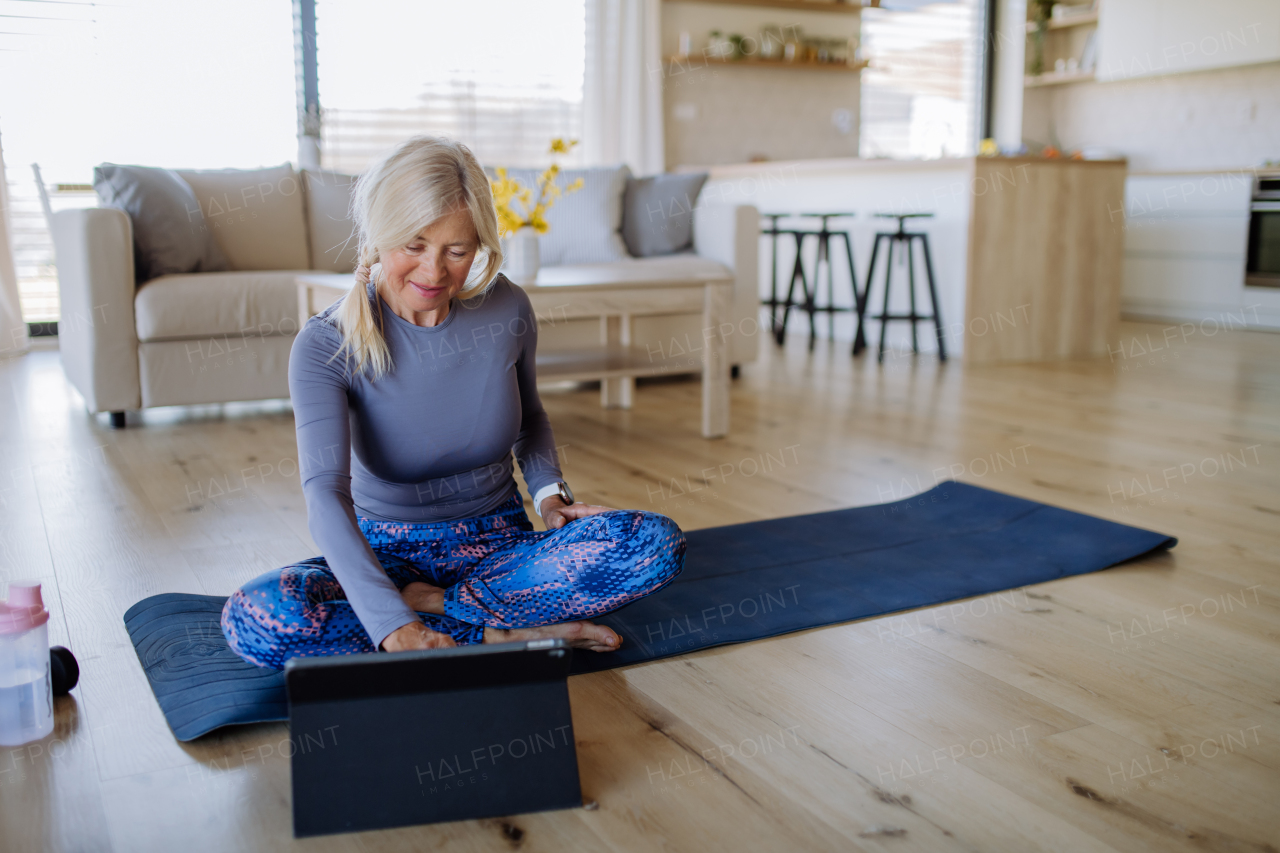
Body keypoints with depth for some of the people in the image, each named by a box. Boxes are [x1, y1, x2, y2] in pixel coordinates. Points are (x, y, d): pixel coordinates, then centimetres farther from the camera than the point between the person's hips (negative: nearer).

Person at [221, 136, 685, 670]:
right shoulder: (326, 345, -16)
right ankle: (501, 633, -23)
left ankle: (430, 604, -19)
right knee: (252, 618, -31)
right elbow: (325, 492, -30)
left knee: (657, 543, -25)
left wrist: (550, 491, -7)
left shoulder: (507, 310, -7)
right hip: (387, 553, -1)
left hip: (499, 544, 2)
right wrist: (393, 625, -44)